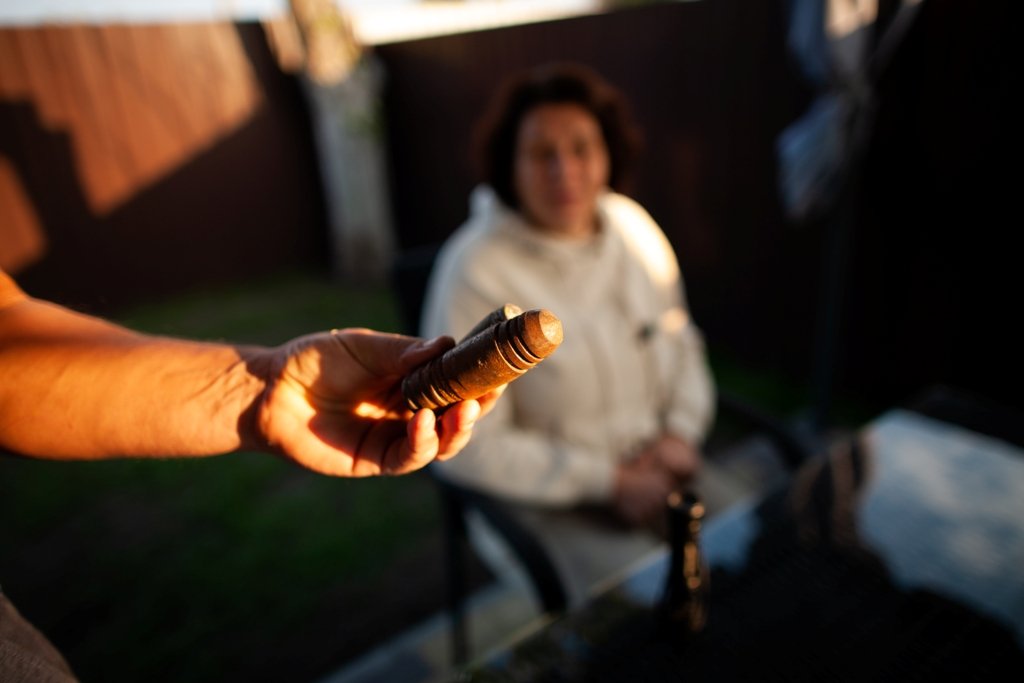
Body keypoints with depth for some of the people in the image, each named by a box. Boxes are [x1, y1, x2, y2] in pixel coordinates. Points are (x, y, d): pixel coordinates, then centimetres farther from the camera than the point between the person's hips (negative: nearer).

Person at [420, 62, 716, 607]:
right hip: (546, 504, -5)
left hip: (656, 475, 6)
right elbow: (467, 447, -16)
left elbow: (684, 344, 12)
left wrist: (682, 431, -6)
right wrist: (608, 482, -15)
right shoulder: (475, 270, -17)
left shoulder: (633, 229, 1)